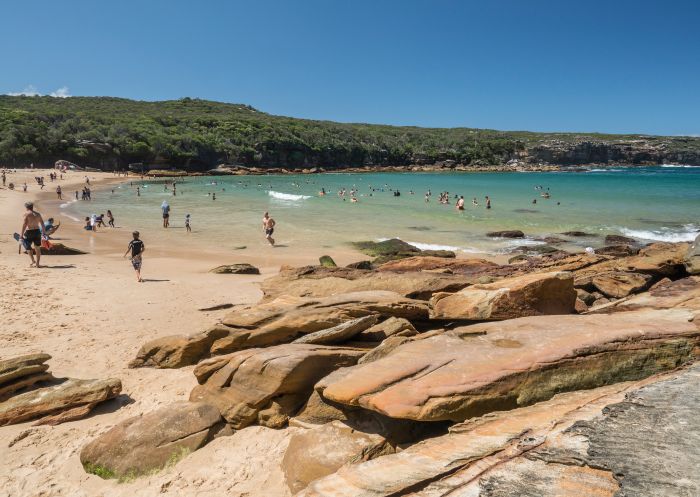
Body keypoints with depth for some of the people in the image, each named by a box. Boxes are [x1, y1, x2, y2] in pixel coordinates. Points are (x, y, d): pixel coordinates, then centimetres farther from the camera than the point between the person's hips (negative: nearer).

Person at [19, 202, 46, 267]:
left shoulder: (26, 214, -7)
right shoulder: (38, 214, 9)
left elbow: (24, 225, -14)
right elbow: (42, 224, 10)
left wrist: (21, 235, -13)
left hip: (29, 232, -4)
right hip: (37, 231, 4)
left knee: (28, 247, 14)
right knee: (37, 248, 11)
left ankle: (33, 261, 4)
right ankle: (38, 263, 13)